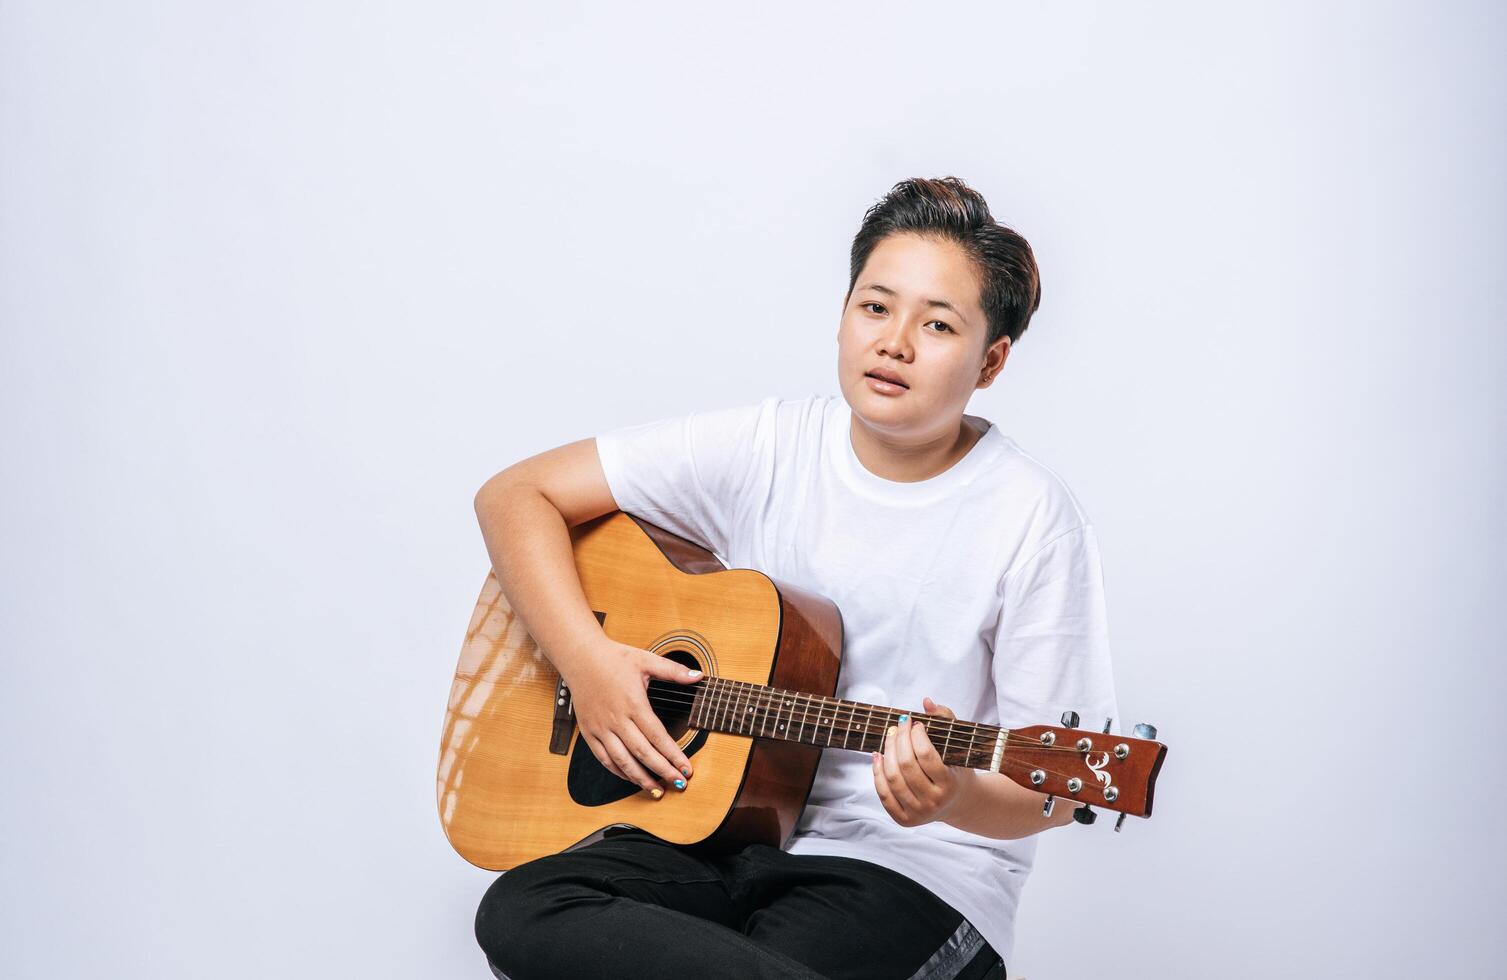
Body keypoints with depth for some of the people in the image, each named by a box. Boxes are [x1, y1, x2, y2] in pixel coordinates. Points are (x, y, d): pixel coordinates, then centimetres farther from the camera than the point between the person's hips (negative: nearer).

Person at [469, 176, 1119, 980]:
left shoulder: (1031, 521, -9)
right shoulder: (766, 450, 1)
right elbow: (516, 495, 3)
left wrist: (956, 798, -30)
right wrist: (587, 662, -11)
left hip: (911, 867, -4)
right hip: (725, 826, 4)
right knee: (521, 915, -25)